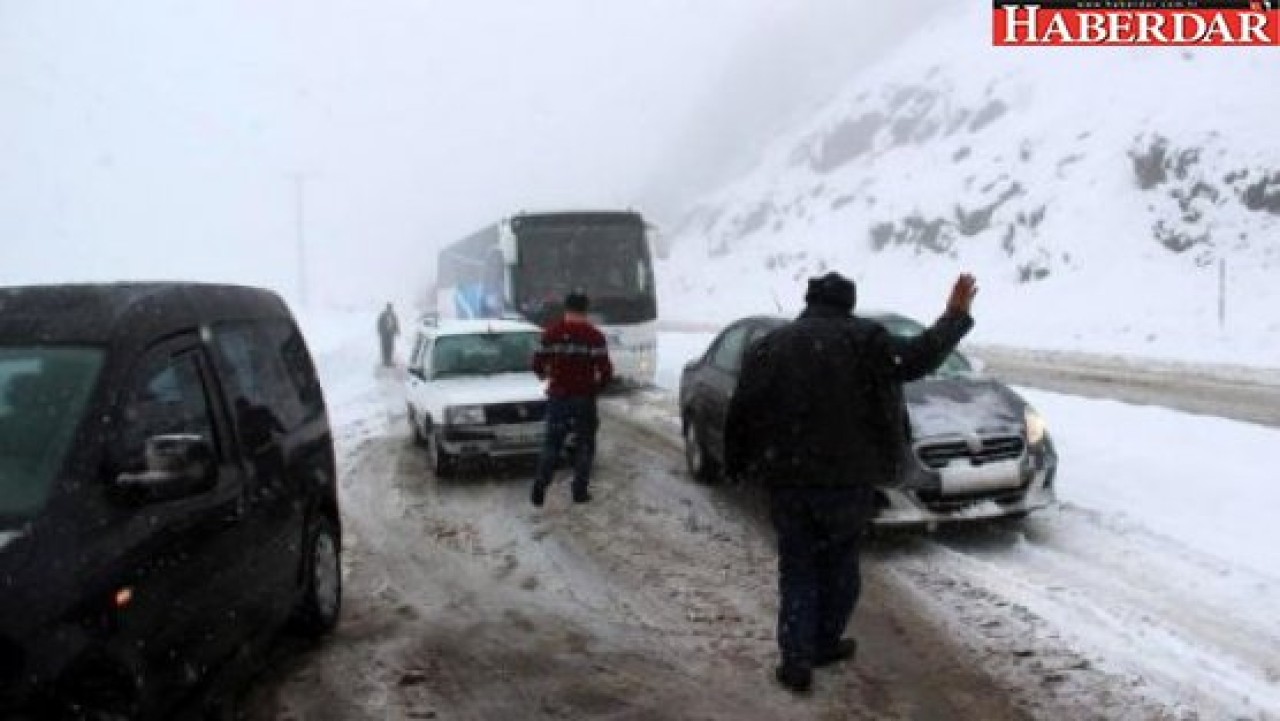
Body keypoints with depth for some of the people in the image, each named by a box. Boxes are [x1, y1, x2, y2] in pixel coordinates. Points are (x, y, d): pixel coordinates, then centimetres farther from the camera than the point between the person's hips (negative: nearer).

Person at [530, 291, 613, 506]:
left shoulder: (551, 333, 0)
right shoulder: (594, 336, -8)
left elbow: (537, 365, 3)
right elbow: (606, 371, -12)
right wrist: (597, 386, 8)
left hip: (557, 397, 2)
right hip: (584, 398, -2)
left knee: (551, 444, 10)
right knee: (584, 445, 10)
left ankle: (540, 484, -5)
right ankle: (580, 490, 9)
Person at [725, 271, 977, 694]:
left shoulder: (769, 346, 7)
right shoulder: (864, 338, -2)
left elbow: (741, 413, 5)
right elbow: (916, 359, -11)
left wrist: (735, 464, 13)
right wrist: (955, 316, 0)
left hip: (787, 480, 2)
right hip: (847, 478, -1)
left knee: (797, 569, 9)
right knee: (839, 563, 18)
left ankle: (796, 660, 4)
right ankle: (826, 642, 28)